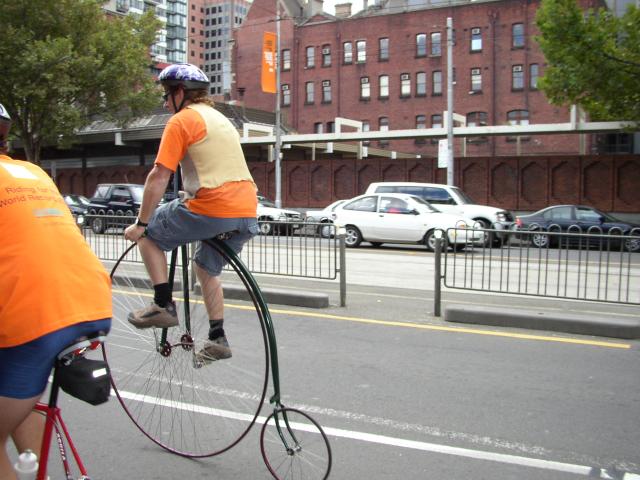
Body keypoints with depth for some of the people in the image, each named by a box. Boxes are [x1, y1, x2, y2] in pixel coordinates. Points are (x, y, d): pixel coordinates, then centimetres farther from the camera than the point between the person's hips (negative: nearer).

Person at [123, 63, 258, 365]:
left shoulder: (181, 120, -1)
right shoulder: (220, 118, 25)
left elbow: (159, 177, -7)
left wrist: (140, 224, -2)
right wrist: (192, 197, 41)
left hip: (213, 209, -8)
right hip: (247, 214, 8)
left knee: (150, 234, 13)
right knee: (206, 268, 26)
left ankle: (163, 305, 8)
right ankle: (217, 339, 27)